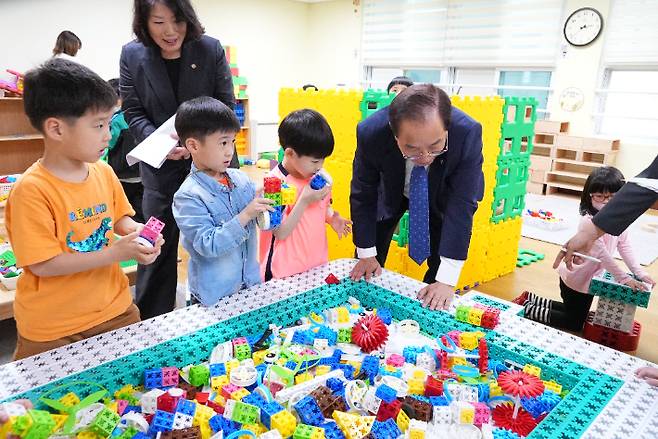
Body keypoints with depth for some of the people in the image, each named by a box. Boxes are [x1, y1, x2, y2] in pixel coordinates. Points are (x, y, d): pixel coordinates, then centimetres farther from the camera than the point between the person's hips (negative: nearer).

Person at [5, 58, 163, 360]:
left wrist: (136, 231, -9)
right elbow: (42, 265, -22)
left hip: (114, 309, 6)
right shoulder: (32, 190, -22)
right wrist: (115, 253, -24)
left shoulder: (104, 173, -3)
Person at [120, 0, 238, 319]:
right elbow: (133, 113, -1)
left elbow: (227, 106, -3)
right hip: (160, 167, 0)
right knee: (157, 246, 7)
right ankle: (150, 324, 26)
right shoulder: (132, 55, -3)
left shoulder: (211, 49, -5)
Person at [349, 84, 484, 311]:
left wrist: (447, 280, -31)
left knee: (440, 266, -5)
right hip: (390, 189, 1)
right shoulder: (371, 133, -35)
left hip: (442, 194, 0)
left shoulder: (468, 133, -37)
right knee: (366, 267, 4)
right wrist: (367, 255, -12)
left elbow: (462, 204, -33)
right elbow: (363, 193, -21)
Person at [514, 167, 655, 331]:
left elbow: (625, 247, 1)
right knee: (575, 324, 4)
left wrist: (639, 273, -8)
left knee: (573, 311, 24)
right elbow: (602, 254, -28)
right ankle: (528, 309, 10)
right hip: (576, 280, -8)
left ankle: (530, 299, 29)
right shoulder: (589, 221, -27)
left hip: (590, 278, 8)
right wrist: (624, 279, -25)